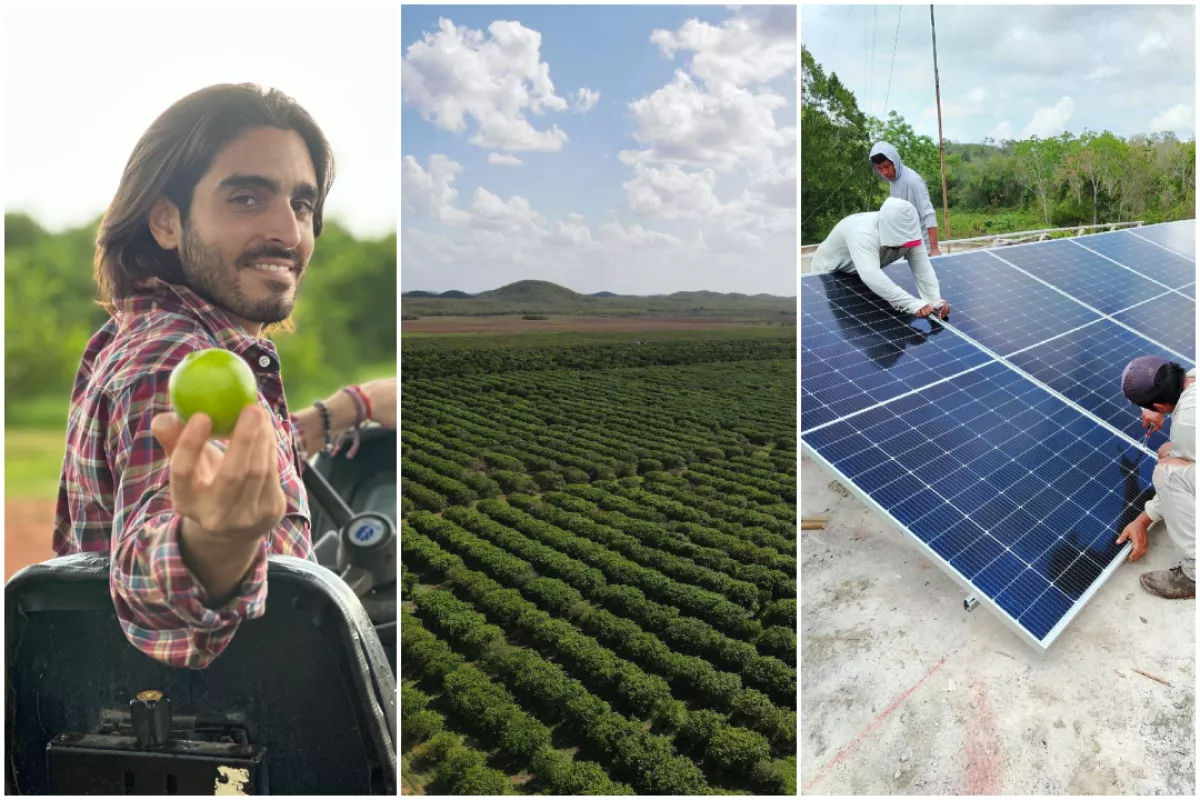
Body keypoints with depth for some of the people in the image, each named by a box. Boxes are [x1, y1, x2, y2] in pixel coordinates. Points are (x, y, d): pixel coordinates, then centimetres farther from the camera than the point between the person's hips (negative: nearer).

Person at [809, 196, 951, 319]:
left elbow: (923, 267, -27)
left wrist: (936, 301, -45)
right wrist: (914, 304, -64)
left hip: (864, 274, 6)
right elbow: (871, 276, -59)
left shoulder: (906, 232, -25)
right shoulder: (864, 233, -45)